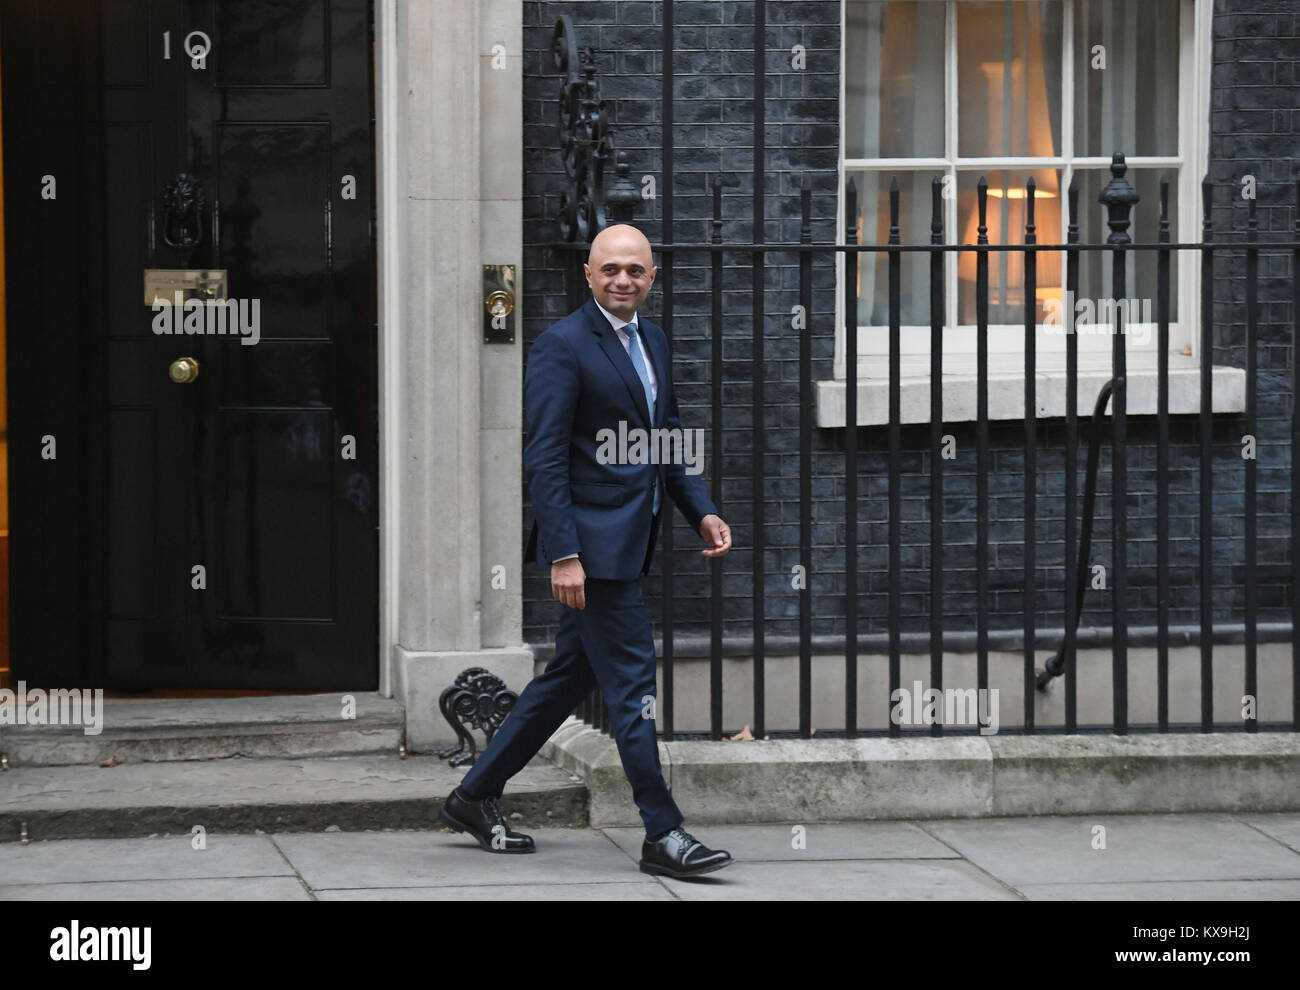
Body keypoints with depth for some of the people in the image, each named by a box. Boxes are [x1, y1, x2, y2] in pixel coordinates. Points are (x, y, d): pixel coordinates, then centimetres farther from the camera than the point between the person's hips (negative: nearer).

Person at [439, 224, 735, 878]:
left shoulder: (651, 340, 14)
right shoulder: (563, 346, -12)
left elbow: (667, 439, 23)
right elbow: (545, 460, -16)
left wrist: (702, 512, 10)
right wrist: (563, 555, -21)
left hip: (630, 539, 9)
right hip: (592, 541, -9)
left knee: (570, 676, 15)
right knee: (631, 682, -6)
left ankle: (474, 797, 26)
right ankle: (662, 834, 0)